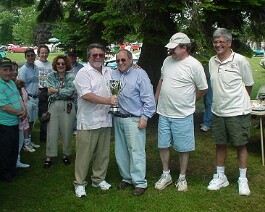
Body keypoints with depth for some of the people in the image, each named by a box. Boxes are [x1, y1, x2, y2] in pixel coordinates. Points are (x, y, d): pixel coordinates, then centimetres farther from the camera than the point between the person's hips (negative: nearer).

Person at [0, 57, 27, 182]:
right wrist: (20, 113, -13)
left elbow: (19, 98, 15)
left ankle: (12, 171, 35)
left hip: (15, 123, 9)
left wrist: (24, 110, -5)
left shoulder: (12, 83, 8)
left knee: (14, 149, 20)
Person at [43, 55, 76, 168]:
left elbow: (70, 91, -11)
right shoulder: (51, 76, 8)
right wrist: (64, 91, -10)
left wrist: (56, 90, -7)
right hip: (53, 106, 1)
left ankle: (66, 155, 20)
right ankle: (49, 157, 7)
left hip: (67, 107, -1)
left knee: (67, 132, 3)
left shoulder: (71, 77, 3)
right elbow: (49, 91, -4)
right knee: (51, 132, 0)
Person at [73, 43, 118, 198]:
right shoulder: (83, 73, -8)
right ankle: (80, 183, 13)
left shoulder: (109, 72, 13)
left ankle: (99, 179, 30)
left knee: (103, 153, 14)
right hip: (88, 121, -6)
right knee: (84, 154, 1)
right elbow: (86, 95, -19)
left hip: (105, 120, 6)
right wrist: (108, 101, -24)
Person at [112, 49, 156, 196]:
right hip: (117, 119, 6)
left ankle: (139, 182, 5)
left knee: (136, 151, -4)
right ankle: (126, 177, 27)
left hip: (134, 119, -6)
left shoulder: (140, 74, -4)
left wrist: (145, 117, -11)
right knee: (121, 151, 12)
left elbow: (148, 98, -7)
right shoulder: (113, 75, 12)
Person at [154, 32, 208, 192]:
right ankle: (166, 175, 29)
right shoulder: (167, 61, 5)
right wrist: (155, 100, 17)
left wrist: (187, 101, 3)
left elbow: (203, 89, -6)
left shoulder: (194, 65, -13)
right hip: (164, 113, 6)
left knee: (183, 148, 7)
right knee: (163, 146, 13)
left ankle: (182, 178, 23)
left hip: (183, 116, -6)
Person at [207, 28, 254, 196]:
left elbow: (249, 85, 1)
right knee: (220, 145, 13)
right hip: (218, 111, 5)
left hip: (237, 112, -5)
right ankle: (220, 177, 27)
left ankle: (243, 179, 19)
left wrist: (239, 100, 9)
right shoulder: (212, 62, 5)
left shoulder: (240, 60, -10)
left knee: (241, 145, 5)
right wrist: (222, 100, 13)